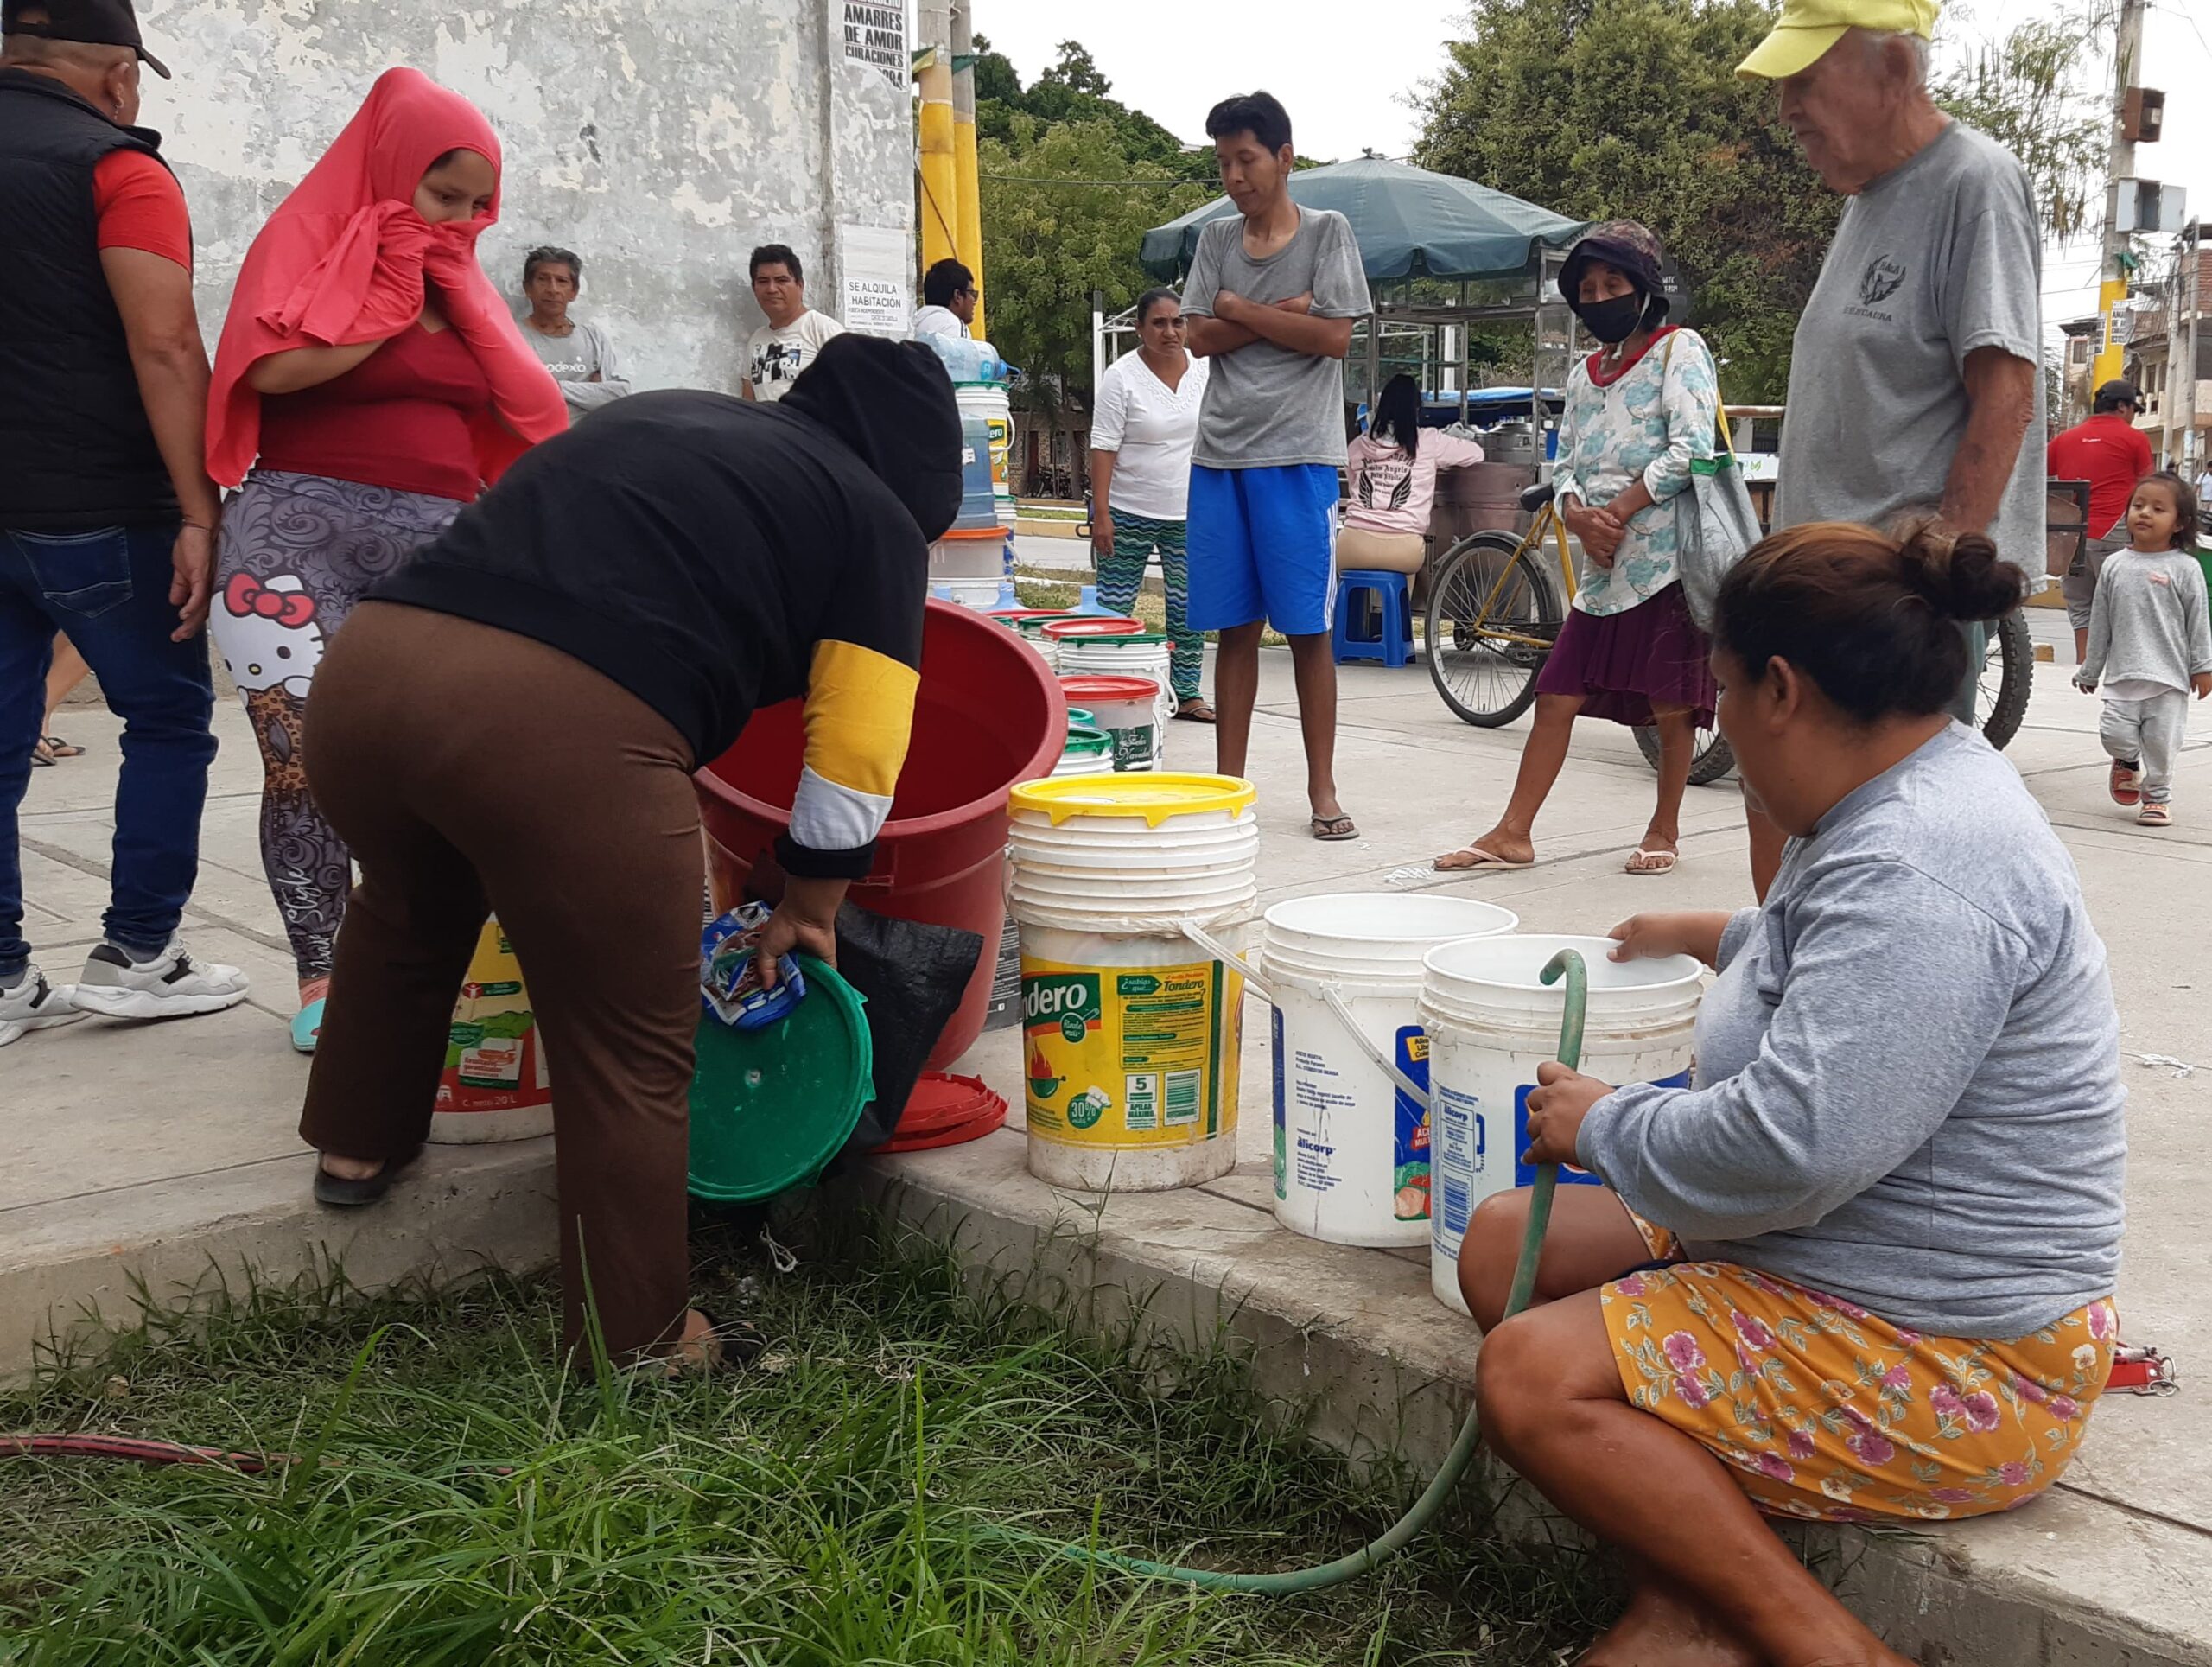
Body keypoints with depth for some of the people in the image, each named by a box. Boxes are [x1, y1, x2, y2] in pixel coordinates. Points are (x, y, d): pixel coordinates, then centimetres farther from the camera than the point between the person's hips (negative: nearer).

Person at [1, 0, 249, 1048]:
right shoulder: (115, 167, -8)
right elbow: (164, 349, -18)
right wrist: (200, 515, -19)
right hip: (97, 512, -6)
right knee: (169, 720, 9)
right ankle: (135, 955, 9)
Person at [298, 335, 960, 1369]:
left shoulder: (655, 418, 30)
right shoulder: (876, 517, 15)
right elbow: (857, 756, 12)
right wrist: (809, 910, 29)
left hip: (367, 663, 7)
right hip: (565, 729, -6)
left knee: (408, 907, 36)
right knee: (628, 1055, 13)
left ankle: (358, 1146, 53)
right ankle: (635, 1343, 25)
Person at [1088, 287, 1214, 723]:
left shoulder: (1206, 371, 5)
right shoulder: (1122, 376, -7)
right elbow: (1104, 447, -10)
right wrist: (1101, 514, -15)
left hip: (1190, 512, 4)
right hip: (1128, 513, -4)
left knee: (1188, 607, 7)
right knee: (1113, 610, 0)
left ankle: (1187, 693, 16)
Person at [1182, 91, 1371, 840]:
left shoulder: (1328, 231, 3)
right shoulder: (1216, 238, 14)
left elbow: (1334, 335, -8)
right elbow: (1200, 337, 3)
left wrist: (1238, 309, -3)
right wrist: (1282, 314, -8)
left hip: (1296, 454, -3)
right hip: (1219, 451, 3)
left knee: (1307, 629, -2)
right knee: (1234, 627, 6)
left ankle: (1322, 788, 6)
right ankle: (1228, 782, 12)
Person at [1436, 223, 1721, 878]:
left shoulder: (1679, 350, -1)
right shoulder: (1582, 375, 18)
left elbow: (1692, 450, -12)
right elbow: (1565, 465, 14)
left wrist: (1617, 512, -13)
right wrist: (1578, 517, -9)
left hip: (1668, 558, -6)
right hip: (1602, 566, 6)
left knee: (1671, 704, 1)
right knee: (1556, 695, 3)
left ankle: (1664, 830, 18)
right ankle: (1513, 834, 6)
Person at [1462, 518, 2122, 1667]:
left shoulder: (1919, 868, -27)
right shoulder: (1896, 807, 8)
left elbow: (1794, 1147, -34)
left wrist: (1603, 1126, -16)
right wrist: (1717, 940, 46)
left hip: (1942, 1362, -11)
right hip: (1821, 1261, 11)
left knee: (1530, 1377, -21)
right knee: (1505, 1245, 6)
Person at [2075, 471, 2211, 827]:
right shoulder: (2115, 565, 7)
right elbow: (2100, 621, 12)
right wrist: (2090, 670, 14)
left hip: (2169, 674, -2)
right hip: (2122, 673, 2)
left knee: (2162, 739, 1)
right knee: (2115, 733, -7)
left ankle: (2158, 796, 21)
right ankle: (2128, 762, 27)